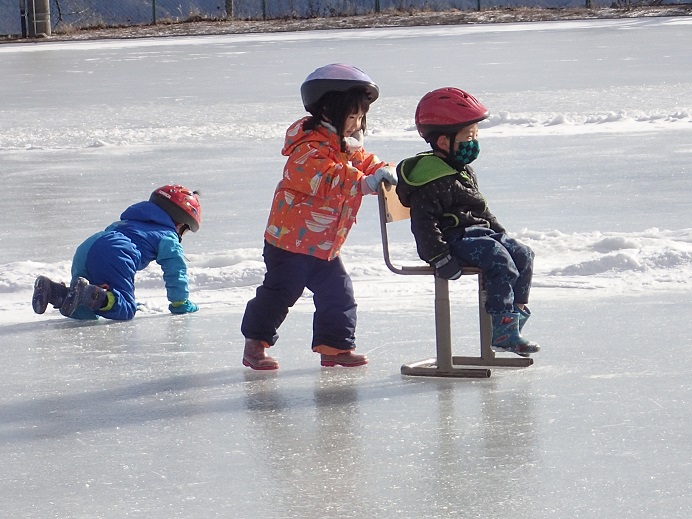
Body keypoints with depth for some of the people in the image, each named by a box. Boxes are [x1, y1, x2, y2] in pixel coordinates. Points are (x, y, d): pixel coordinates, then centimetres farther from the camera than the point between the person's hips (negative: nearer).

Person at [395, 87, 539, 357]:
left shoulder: (465, 171, 18)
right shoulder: (430, 179, -15)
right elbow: (423, 222, -20)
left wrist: (500, 232, 21)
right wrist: (439, 257, -26)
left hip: (479, 232, 10)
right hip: (454, 238, -10)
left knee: (522, 254, 0)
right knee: (499, 259, -27)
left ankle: (516, 314, 4)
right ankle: (503, 330, -27)